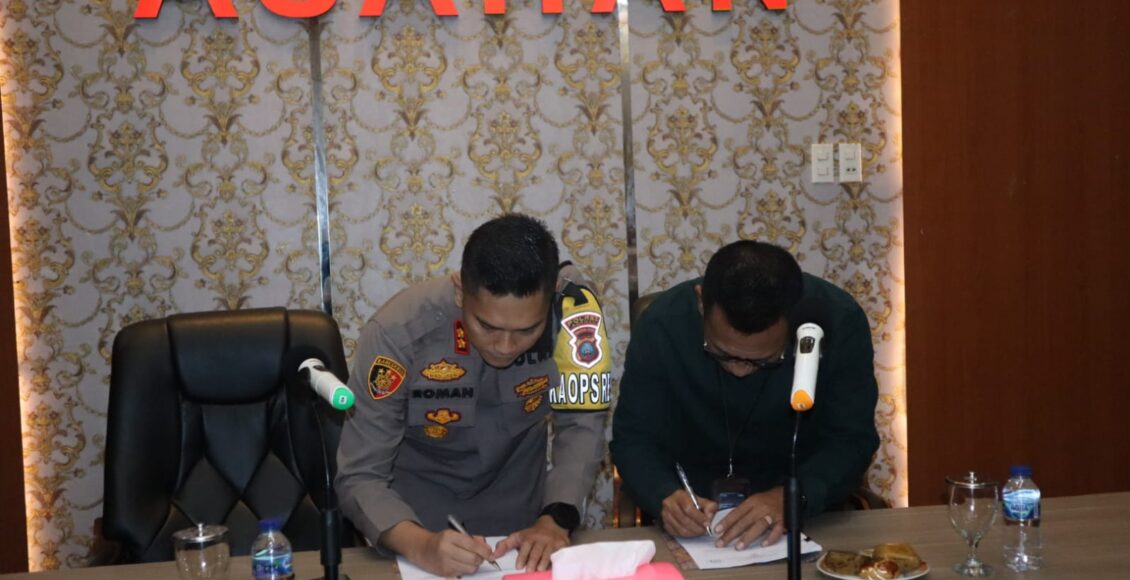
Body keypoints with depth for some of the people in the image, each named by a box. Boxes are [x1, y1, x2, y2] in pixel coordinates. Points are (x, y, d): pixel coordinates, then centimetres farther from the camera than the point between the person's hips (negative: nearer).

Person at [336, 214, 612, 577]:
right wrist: (419, 546, -43)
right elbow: (359, 477, -26)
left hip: (514, 493, 2)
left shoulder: (571, 307, -25)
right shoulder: (398, 333, -29)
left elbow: (582, 424, -18)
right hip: (419, 496, -2)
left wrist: (555, 520, -34)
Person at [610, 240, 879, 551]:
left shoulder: (840, 321, -20)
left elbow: (852, 439, -15)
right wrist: (666, 496, -34)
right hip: (698, 510, 0)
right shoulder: (662, 324, -20)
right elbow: (634, 438, -13)